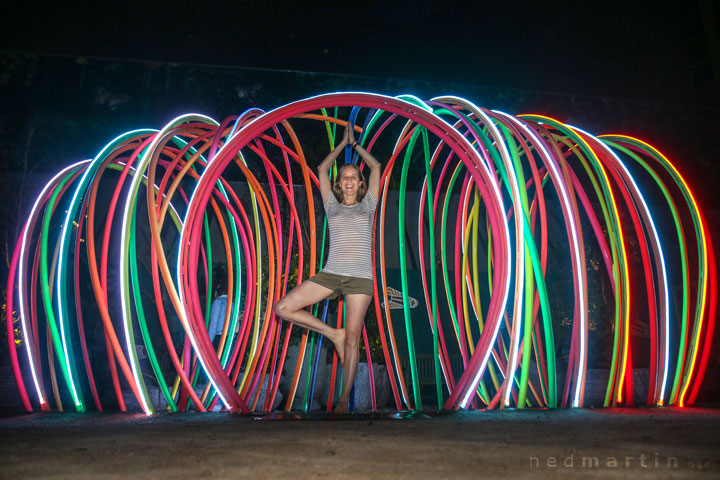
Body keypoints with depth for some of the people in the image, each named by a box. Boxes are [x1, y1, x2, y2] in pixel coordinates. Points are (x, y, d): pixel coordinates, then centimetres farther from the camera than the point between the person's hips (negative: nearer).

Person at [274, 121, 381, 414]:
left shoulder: (367, 206, 13)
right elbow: (322, 169, 19)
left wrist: (355, 143, 24)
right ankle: (333, 334, 1)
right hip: (331, 274, 2)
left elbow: (376, 167, 15)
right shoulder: (332, 207, 16)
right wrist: (343, 143, 26)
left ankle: (344, 398, 3)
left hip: (360, 277, -2)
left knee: (353, 338, -6)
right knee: (283, 307, -12)